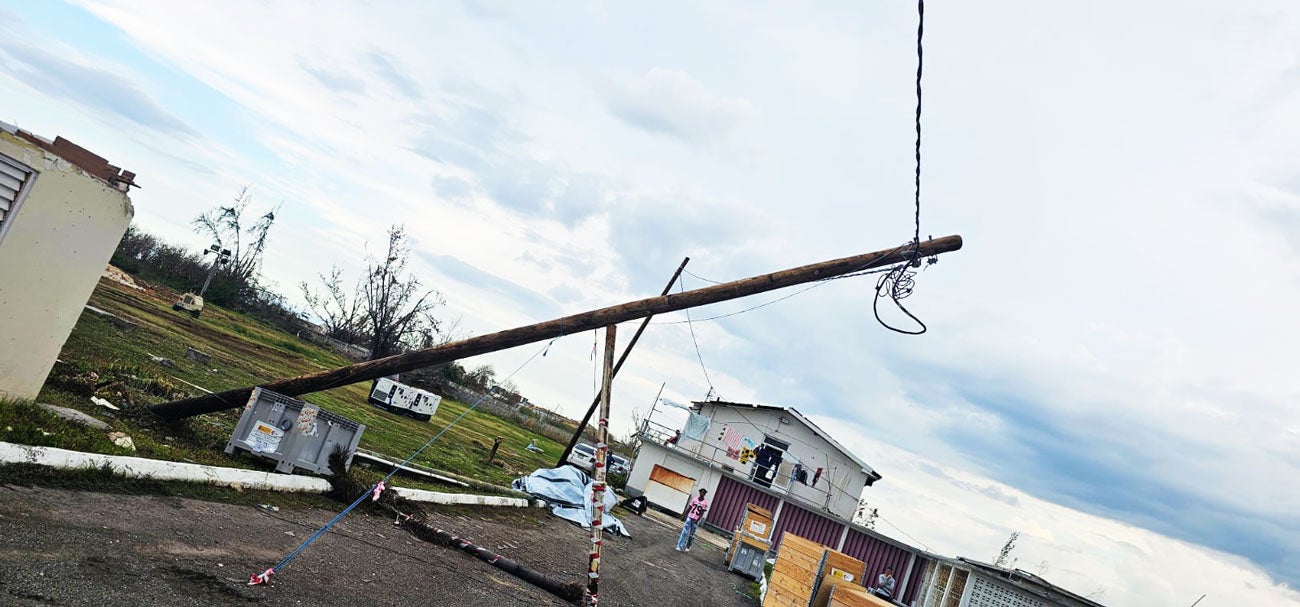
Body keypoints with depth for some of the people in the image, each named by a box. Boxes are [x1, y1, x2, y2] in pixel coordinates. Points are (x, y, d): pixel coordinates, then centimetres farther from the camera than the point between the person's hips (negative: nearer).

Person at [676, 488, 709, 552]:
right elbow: (689, 508, 8)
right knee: (685, 531, -7)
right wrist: (684, 516, 4)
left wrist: (697, 520, -16)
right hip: (690, 517, 1)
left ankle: (688, 547, 18)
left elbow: (702, 513, -7)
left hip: (696, 520, -1)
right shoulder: (695, 499, 3)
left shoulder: (705, 503, -4)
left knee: (691, 534, 5)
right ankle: (680, 546, -9)